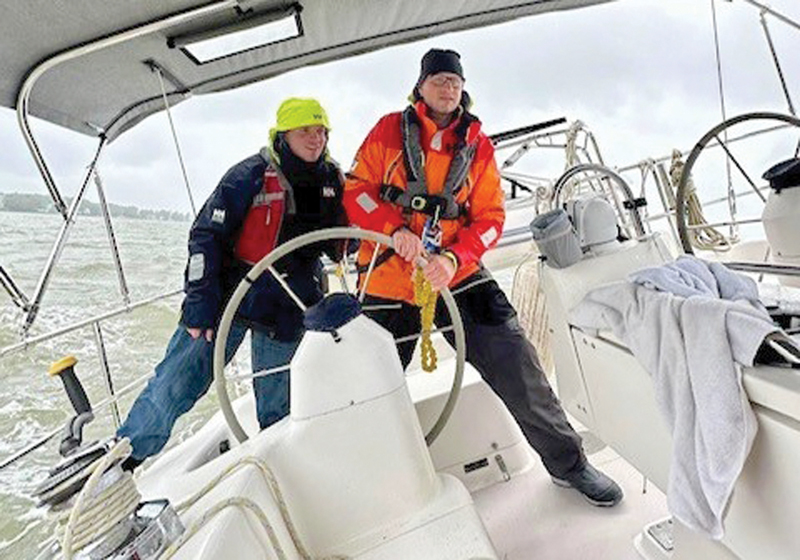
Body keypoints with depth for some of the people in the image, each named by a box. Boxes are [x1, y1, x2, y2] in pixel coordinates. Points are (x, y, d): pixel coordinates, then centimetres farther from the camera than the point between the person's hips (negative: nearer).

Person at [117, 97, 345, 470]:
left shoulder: (332, 181, 6)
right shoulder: (250, 176, -10)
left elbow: (340, 243, 17)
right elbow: (205, 236, -11)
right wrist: (199, 304, -16)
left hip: (288, 310, 4)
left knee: (277, 409, 12)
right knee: (176, 384, 0)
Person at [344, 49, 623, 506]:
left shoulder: (477, 143, 5)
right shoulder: (390, 130, 3)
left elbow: (490, 216, 1)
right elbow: (356, 189, 0)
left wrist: (455, 259, -18)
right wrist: (395, 229, -19)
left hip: (458, 274, 1)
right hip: (389, 279, 0)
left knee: (515, 364, -7)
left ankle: (568, 463, 15)